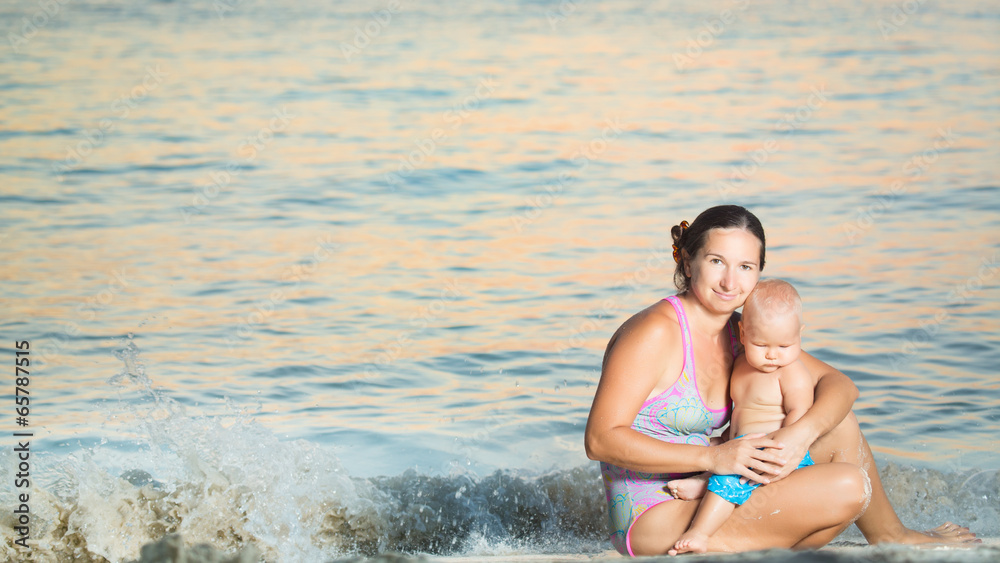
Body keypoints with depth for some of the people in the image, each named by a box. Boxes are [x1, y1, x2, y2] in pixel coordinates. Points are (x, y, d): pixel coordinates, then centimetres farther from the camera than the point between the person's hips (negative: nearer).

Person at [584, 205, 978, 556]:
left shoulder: (742, 335, 7)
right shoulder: (656, 331, -18)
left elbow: (838, 384, 6)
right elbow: (601, 439, -24)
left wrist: (802, 433, -17)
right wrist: (712, 457, -28)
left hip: (701, 500, 9)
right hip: (653, 523, -9)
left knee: (838, 427, 7)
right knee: (848, 487, -15)